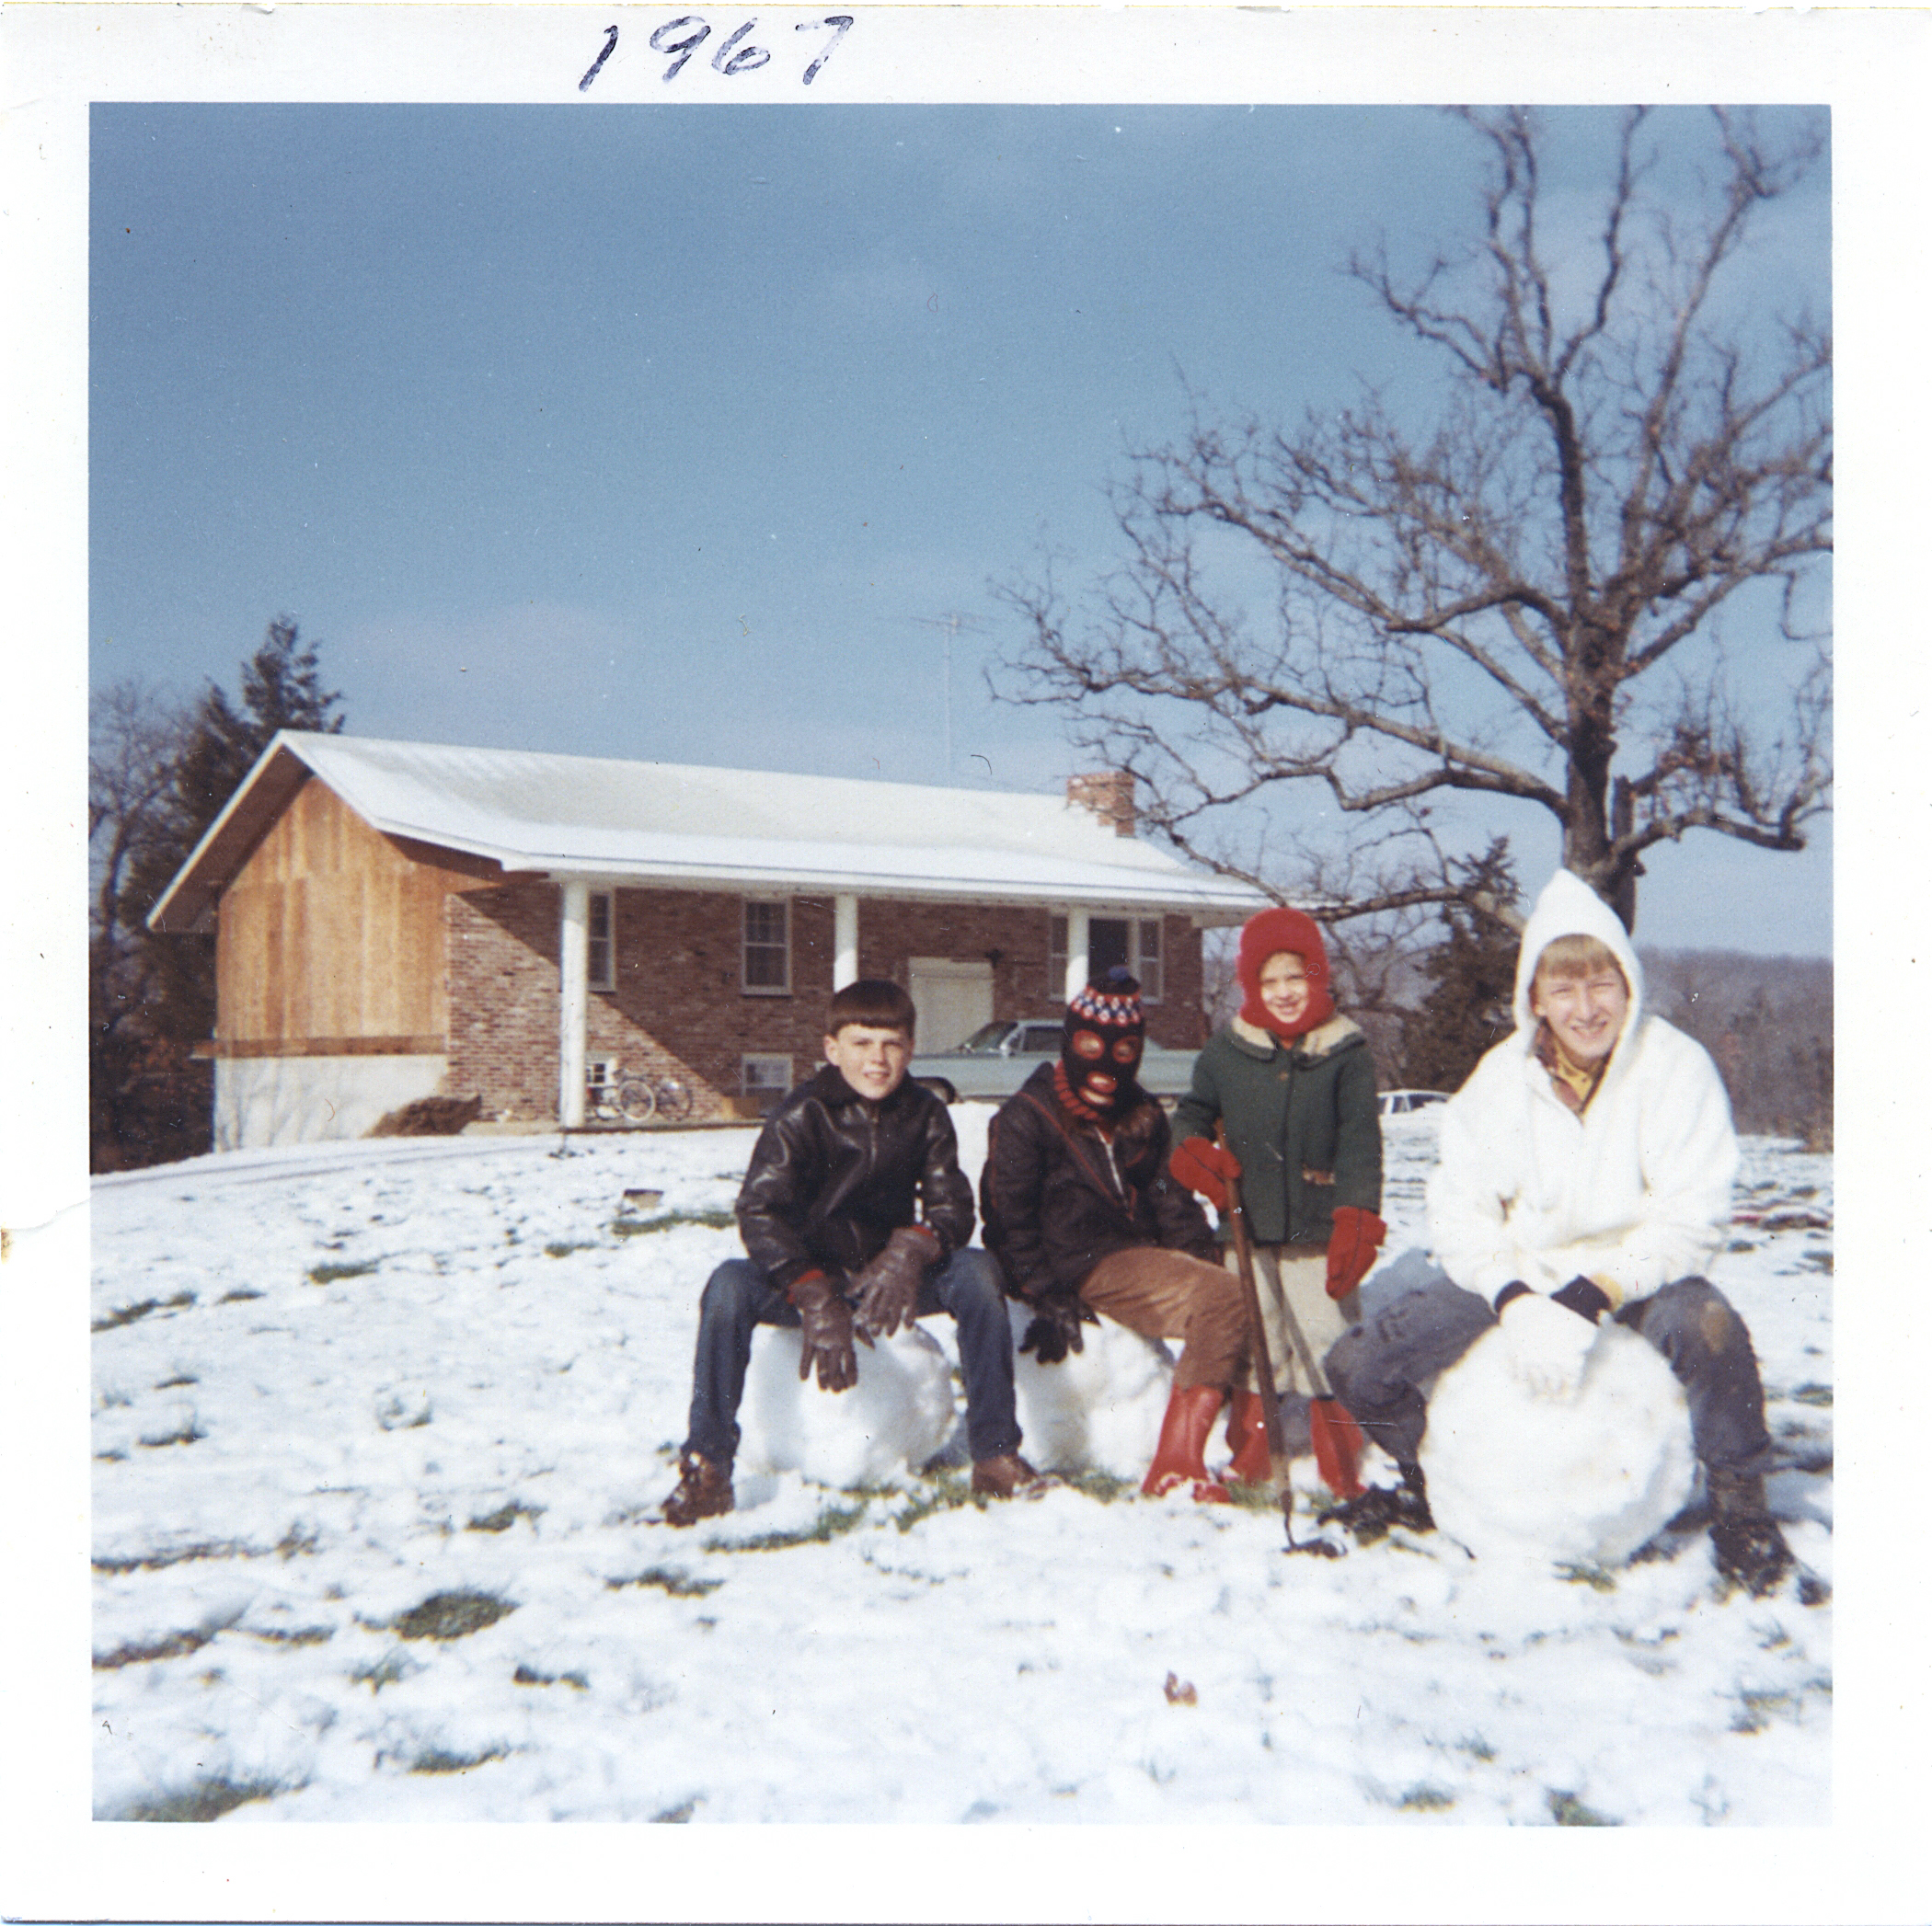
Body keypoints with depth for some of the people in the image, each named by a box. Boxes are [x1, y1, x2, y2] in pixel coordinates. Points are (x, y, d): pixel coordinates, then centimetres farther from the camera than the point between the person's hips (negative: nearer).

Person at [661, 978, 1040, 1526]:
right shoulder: (801, 1116, -12)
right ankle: (706, 1467, -25)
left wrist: (911, 1253, -32)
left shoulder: (926, 1116, -2)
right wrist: (816, 1301, -37)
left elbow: (953, 1208, -7)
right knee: (730, 1285, -31)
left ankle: (995, 1454, -18)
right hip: (805, 1277, -2)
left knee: (976, 1271, -24)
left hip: (889, 1280, 2)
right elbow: (758, 1213, -23)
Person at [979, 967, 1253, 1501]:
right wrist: (1048, 1299, -14)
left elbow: (1171, 1199, 22)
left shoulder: (1143, 1117, 18)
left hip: (1143, 1258, 8)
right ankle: (1175, 1466, -29)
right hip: (1080, 1269, -8)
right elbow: (1008, 1219, -7)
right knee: (1223, 1301, -27)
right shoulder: (1024, 1118, -3)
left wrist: (1203, 1259, 6)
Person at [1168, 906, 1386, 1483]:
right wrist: (1192, 1149, -7)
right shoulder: (1226, 1050, 3)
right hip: (1248, 1228, 2)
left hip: (1318, 1229, -2)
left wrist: (1357, 1217, -17)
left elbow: (1361, 1140, -7)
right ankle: (1250, 1462, 24)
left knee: (1328, 1339, 3)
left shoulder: (1346, 1052, -2)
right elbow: (1193, 1111, 15)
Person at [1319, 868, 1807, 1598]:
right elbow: (1459, 1208, -6)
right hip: (1515, 1271, 3)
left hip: (1636, 1270, -3)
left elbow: (1692, 1215, -18)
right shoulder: (1501, 1077, -3)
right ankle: (1428, 1483, 22)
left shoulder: (1676, 1066, -12)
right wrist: (1517, 1302, -24)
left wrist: (1589, 1299, -29)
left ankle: (1740, 1513, -11)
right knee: (1357, 1366, -11)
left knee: (1712, 1331, -37)